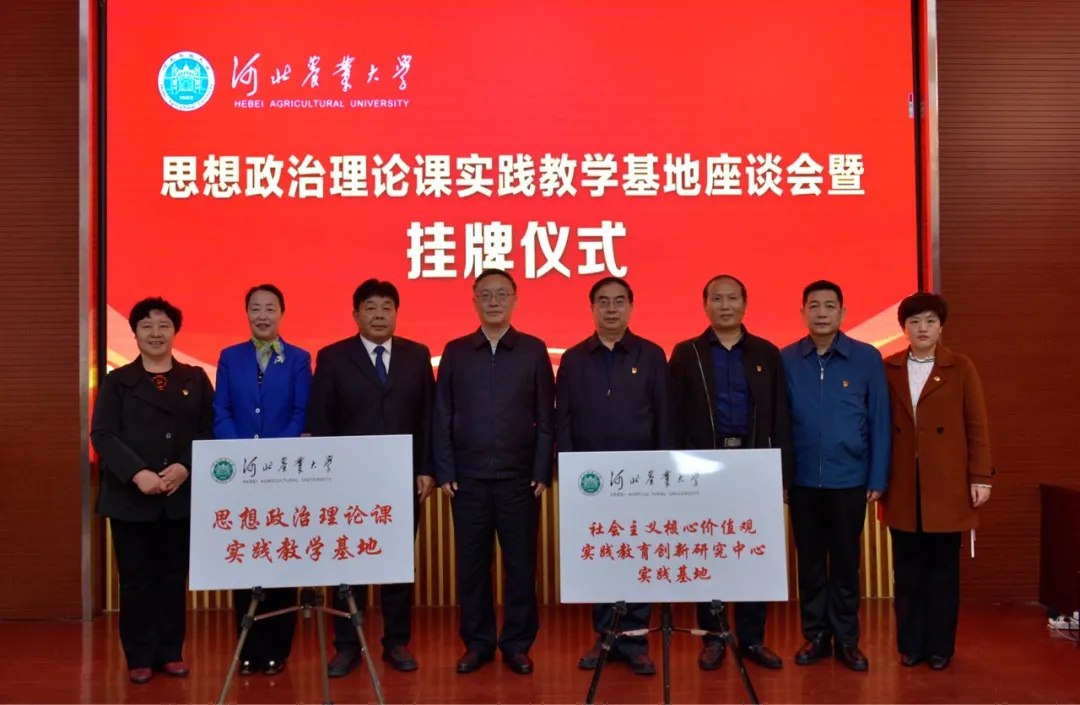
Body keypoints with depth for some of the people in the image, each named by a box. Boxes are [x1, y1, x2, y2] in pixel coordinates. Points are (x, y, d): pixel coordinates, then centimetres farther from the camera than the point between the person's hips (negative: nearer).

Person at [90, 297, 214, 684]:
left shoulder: (196, 379, 9)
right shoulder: (117, 381, 6)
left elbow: (209, 432, 3)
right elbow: (102, 435, -5)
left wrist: (185, 467, -14)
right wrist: (138, 473, -19)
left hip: (182, 496, 1)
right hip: (130, 497, -1)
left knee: (174, 577, 8)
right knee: (136, 579, 3)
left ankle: (171, 652, 19)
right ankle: (139, 657, 14)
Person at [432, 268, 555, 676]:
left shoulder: (534, 351, 3)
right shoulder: (455, 352, 6)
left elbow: (546, 417, 2)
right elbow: (442, 417, 5)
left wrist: (543, 472, -4)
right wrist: (444, 472, -2)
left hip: (519, 477, -1)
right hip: (468, 478, 1)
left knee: (521, 563, 5)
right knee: (471, 563, 7)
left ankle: (517, 644, 17)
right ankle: (477, 642, 20)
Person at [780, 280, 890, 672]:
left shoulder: (867, 358, -3)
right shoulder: (785, 360, 0)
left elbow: (879, 422, -1)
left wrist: (878, 478, -3)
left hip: (850, 480, -1)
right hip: (802, 481, 1)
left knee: (846, 562, 9)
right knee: (810, 562, 11)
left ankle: (846, 639, 22)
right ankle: (815, 635, 24)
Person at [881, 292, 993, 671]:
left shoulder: (961, 368, 1)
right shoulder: (887, 369, 4)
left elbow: (977, 426, 0)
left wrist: (980, 476, -5)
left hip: (947, 487, -1)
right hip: (903, 488, 1)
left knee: (943, 571, 7)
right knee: (908, 572, 8)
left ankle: (940, 647, 20)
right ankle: (910, 645, 20)